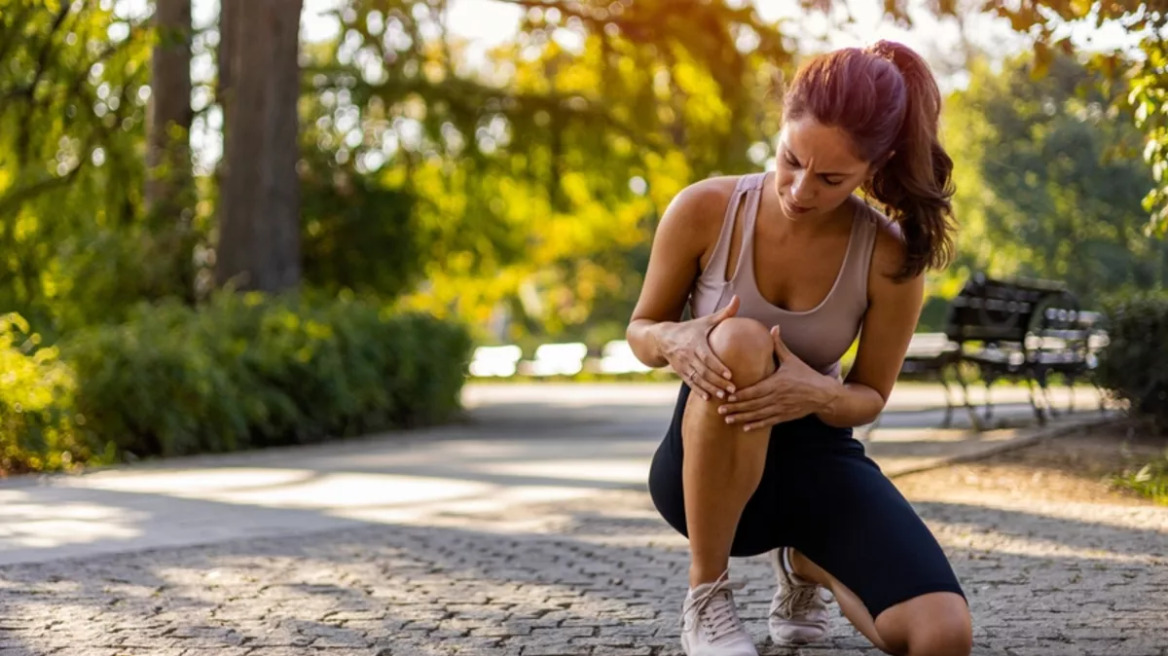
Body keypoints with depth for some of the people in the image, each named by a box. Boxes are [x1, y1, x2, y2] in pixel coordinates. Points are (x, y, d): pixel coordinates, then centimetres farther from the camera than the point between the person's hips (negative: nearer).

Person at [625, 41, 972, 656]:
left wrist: (818, 393, -26)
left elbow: (871, 395, -1)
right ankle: (706, 597, -19)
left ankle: (805, 563, 16)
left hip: (818, 455, 2)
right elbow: (641, 331, 0)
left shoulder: (890, 256, -14)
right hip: (705, 467, -2)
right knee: (739, 343, -39)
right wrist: (677, 340, -26)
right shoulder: (705, 210, -15)